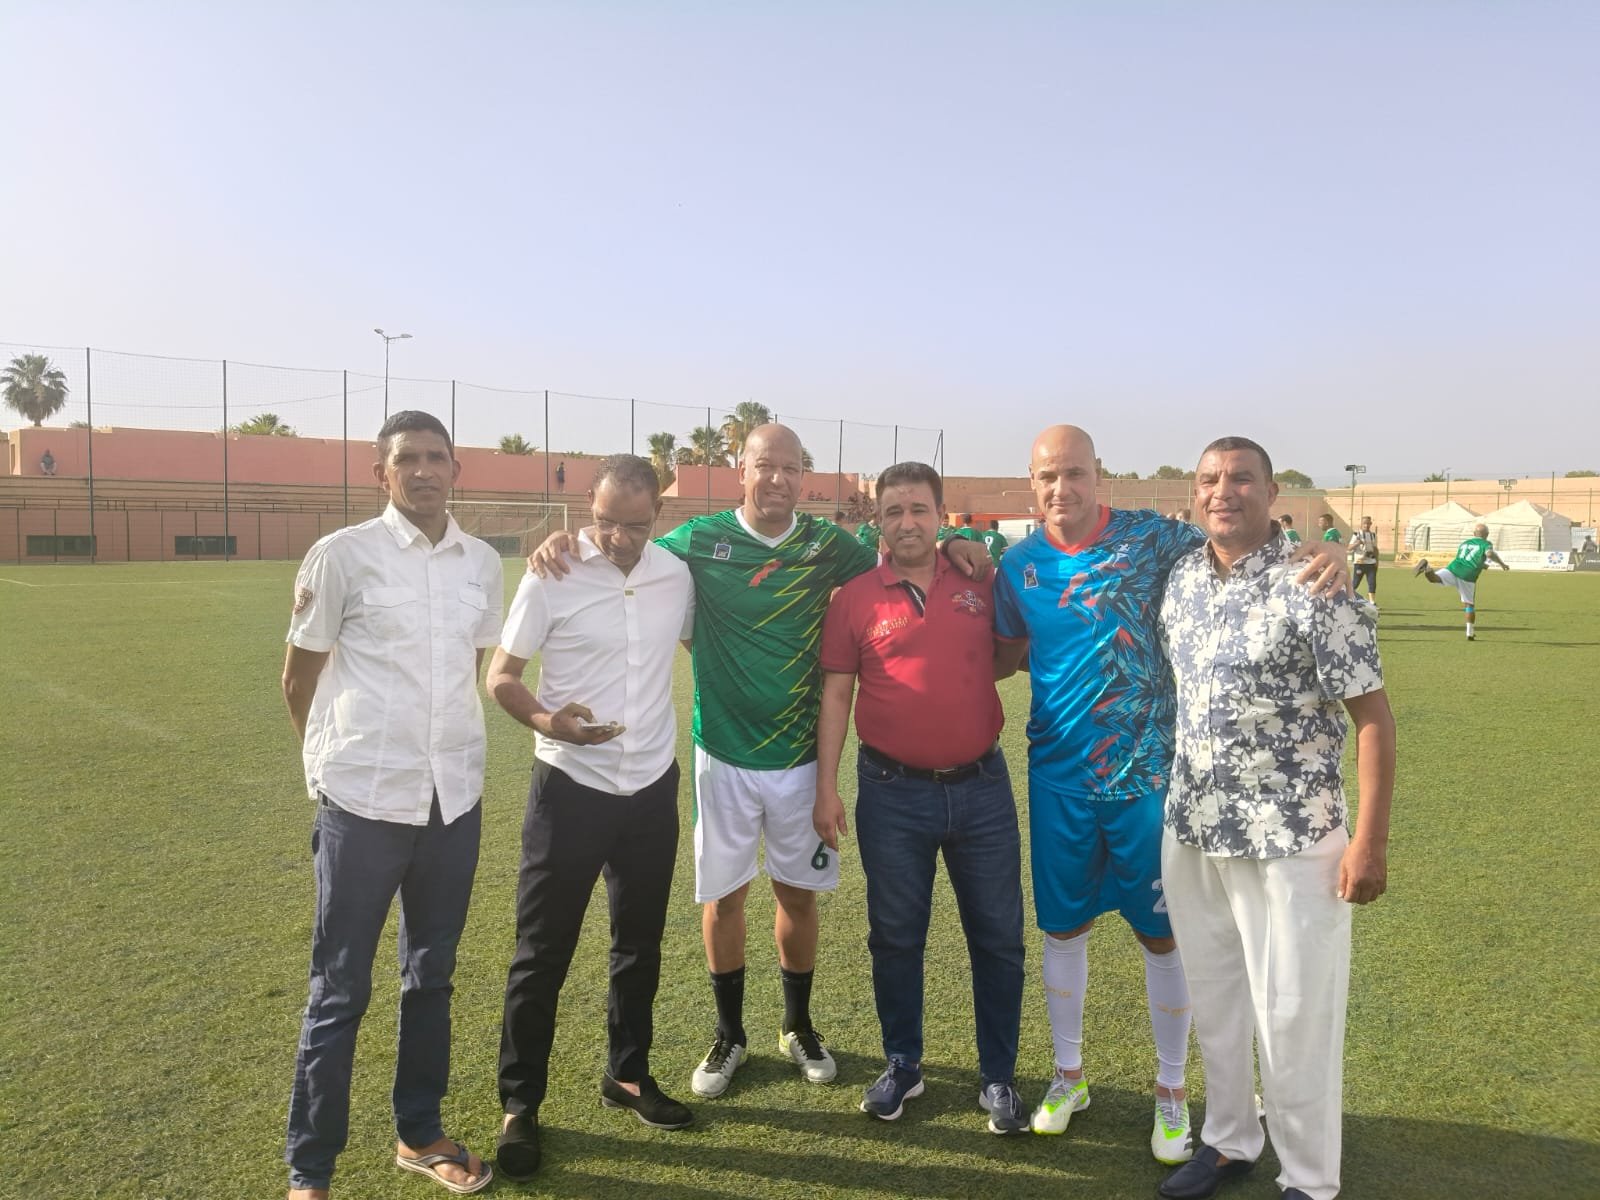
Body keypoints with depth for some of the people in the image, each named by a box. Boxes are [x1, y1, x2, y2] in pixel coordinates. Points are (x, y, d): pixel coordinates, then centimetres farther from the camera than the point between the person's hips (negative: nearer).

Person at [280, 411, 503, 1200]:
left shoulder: (484, 563, 4)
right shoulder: (340, 555, -8)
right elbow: (298, 679, 1)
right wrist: (338, 761, 11)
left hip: (454, 797, 5)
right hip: (364, 800, -4)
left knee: (431, 975, 17)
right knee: (339, 990, 6)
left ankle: (419, 1133, 34)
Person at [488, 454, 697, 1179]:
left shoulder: (677, 575, -1)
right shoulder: (551, 579, -11)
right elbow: (501, 675, -8)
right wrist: (547, 721, -26)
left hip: (652, 789, 4)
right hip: (570, 788, -4)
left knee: (640, 943, 17)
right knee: (542, 953, 4)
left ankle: (627, 1075, 36)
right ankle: (519, 1105, 21)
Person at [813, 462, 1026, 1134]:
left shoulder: (981, 585, 2)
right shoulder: (854, 598, -2)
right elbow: (835, 695, -1)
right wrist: (826, 789, -4)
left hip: (981, 787, 1)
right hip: (893, 794, -1)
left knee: (998, 937, 9)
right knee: (895, 938, 13)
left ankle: (998, 1077, 27)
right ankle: (902, 1065, 33)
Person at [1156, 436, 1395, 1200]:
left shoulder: (1312, 589, -14)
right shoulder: (1181, 580, 4)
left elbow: (1373, 716, -12)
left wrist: (1370, 841, -15)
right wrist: (1170, 806, 14)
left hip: (1290, 838, -5)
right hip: (1189, 832, 6)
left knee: (1293, 1014, 6)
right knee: (1213, 998, 18)